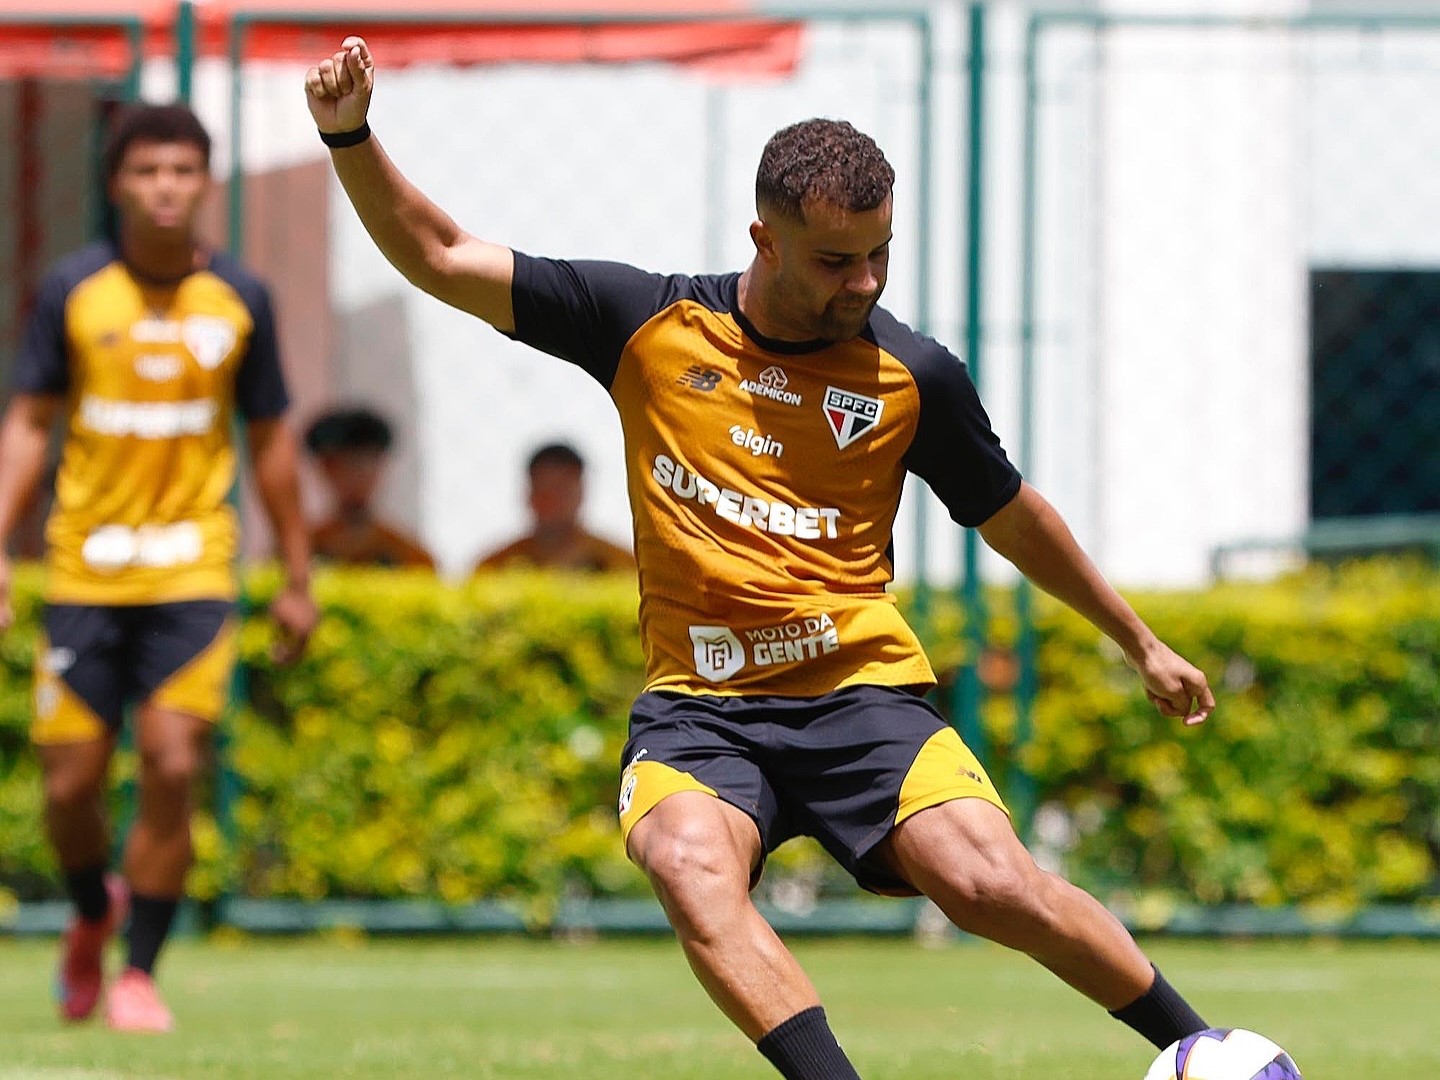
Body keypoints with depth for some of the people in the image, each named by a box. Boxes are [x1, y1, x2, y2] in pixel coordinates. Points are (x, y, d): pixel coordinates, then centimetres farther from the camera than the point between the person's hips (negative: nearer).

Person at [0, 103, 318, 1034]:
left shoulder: (240, 299, 2)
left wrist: (298, 579, 12)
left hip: (193, 572, 0)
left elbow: (270, 441, 11)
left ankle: (140, 971, 1)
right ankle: (93, 915, 32)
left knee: (172, 767, -13)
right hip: (85, 571, 0)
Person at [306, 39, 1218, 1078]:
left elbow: (1015, 519, 19)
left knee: (992, 884, -24)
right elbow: (441, 257, 7)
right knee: (691, 866, -33)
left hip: (862, 691, -1)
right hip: (698, 707, 1)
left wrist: (1143, 644, 26)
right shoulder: (650, 325, 2)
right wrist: (352, 137, -6)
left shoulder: (913, 375, 2)